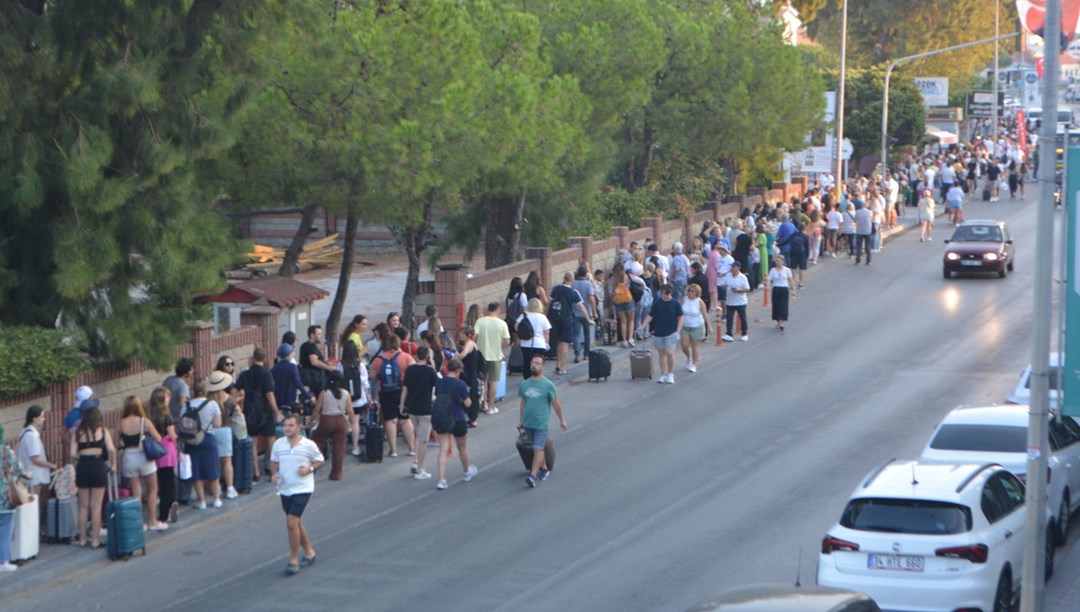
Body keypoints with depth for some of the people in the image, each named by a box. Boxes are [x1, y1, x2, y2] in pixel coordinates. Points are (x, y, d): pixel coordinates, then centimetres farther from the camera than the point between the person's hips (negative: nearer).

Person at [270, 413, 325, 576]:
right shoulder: (278, 444, 1)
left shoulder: (309, 445, -9)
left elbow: (320, 461, 4)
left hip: (302, 489, -5)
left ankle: (294, 559, -4)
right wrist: (274, 474, -4)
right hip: (284, 489, 5)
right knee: (296, 523, 17)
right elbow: (274, 462, 15)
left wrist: (309, 468, -14)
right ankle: (309, 552, 36)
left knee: (292, 523, -15)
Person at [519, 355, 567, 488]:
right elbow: (523, 404, 12)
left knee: (538, 449, -11)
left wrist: (562, 420, 4)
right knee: (537, 448, 16)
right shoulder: (524, 385, 3)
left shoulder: (548, 385, -9)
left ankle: (533, 475, -14)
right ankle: (544, 468, 32)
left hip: (541, 424, -5)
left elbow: (556, 404, -1)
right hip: (528, 423, 5)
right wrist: (520, 421, 13)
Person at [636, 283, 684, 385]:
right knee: (661, 354, 9)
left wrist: (678, 331, -6)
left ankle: (671, 374, 3)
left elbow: (680, 318, 2)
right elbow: (650, 316, 7)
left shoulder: (676, 304, -3)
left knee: (670, 353, -13)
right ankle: (663, 375, 19)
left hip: (671, 333, -3)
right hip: (658, 333, 3)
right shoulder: (656, 303, 2)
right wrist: (642, 326, -1)